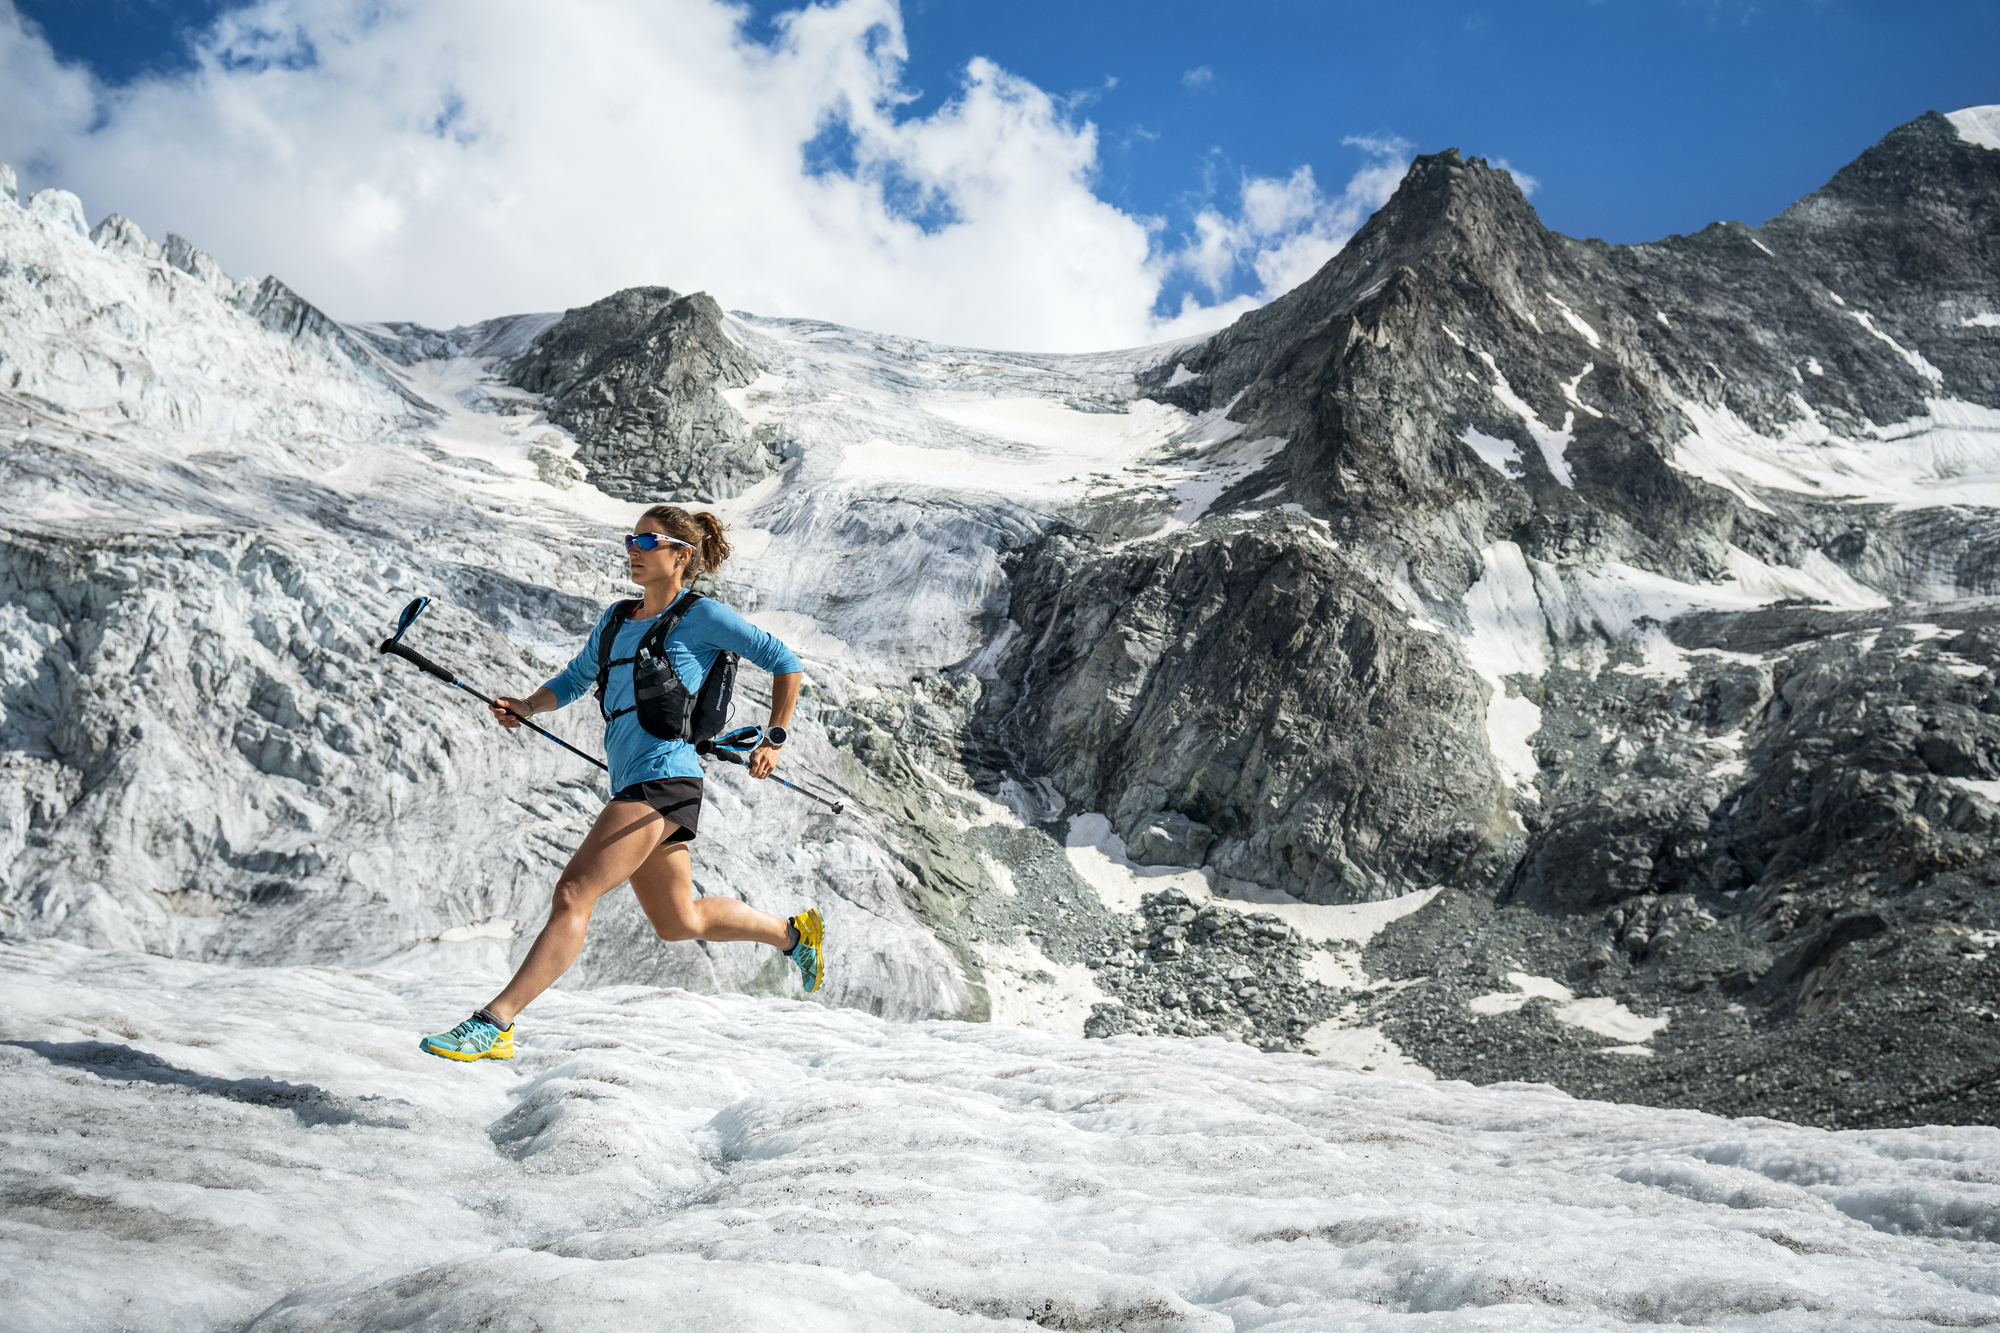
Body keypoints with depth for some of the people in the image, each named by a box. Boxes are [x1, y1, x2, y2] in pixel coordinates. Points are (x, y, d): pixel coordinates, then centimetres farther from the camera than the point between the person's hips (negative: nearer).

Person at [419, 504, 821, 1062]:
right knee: (679, 922, 19)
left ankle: (493, 1024, -15)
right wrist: (526, 708, 7)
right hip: (631, 785, 9)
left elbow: (783, 662, 1)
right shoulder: (616, 621, 18)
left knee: (573, 894, -16)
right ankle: (792, 933, 40)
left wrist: (774, 739, -4)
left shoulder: (702, 615, -3)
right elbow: (573, 681, 26)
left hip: (664, 777, -9)